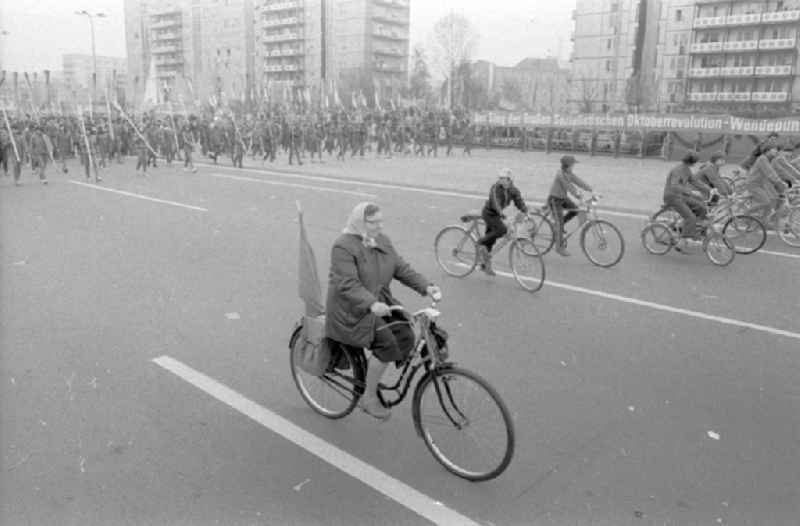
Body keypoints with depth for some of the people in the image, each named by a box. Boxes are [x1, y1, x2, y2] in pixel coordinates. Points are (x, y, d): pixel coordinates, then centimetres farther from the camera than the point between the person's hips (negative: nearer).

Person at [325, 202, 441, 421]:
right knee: (386, 343, -23)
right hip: (352, 308, -7)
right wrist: (371, 303, -41)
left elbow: (401, 268, 3)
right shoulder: (344, 246, -17)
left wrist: (426, 286, -11)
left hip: (380, 302, 7)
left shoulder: (382, 241, 7)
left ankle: (371, 367, 10)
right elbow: (347, 285, -26)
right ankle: (369, 397, -6)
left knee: (405, 335, -12)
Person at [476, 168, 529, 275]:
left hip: (496, 214, 7)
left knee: (491, 238, 12)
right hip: (489, 213, -7)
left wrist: (525, 212, -29)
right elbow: (495, 202, -37)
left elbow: (520, 202, -11)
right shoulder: (495, 188, -23)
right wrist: (501, 213, -53)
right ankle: (481, 243, -10)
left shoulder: (513, 190, -6)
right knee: (502, 229, -28)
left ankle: (485, 265, 24)